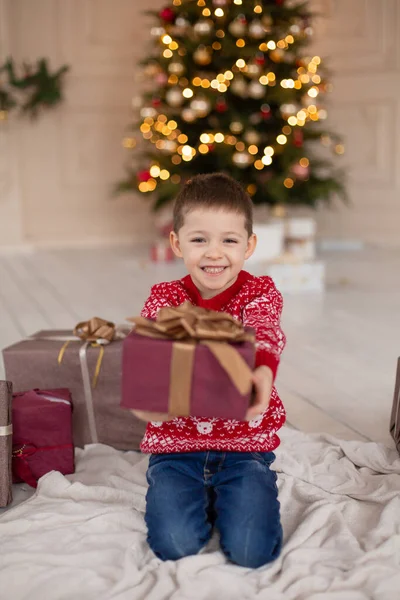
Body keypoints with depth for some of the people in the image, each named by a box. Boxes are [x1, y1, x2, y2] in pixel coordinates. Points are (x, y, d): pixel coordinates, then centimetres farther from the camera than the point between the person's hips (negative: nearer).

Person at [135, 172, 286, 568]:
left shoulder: (259, 294, -4)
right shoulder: (164, 299, 0)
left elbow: (265, 335, -26)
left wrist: (262, 372, -51)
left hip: (245, 444, -1)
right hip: (175, 444, 1)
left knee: (250, 550, -14)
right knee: (175, 544, -16)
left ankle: (227, 497, 19)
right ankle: (202, 498, 17)